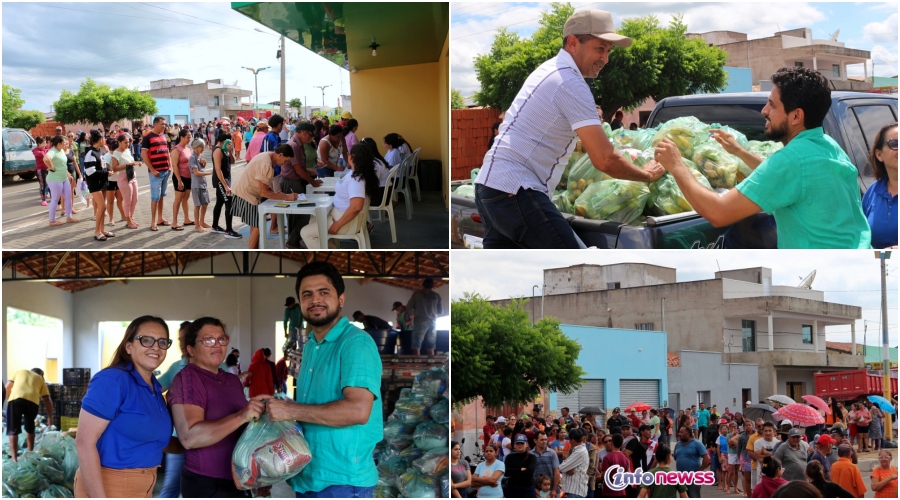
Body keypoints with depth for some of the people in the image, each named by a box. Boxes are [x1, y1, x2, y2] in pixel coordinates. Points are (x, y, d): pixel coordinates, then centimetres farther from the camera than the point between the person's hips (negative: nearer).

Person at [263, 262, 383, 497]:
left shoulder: (356, 343, -13)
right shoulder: (309, 346, 14)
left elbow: (358, 410, -25)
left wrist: (290, 411, -20)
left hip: (344, 480, -8)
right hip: (306, 477, 8)